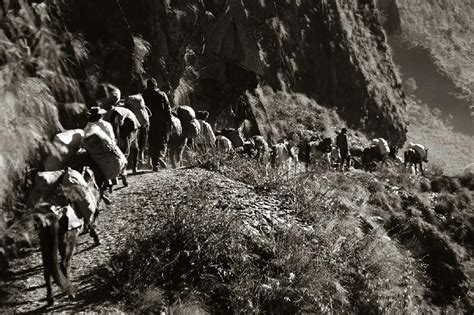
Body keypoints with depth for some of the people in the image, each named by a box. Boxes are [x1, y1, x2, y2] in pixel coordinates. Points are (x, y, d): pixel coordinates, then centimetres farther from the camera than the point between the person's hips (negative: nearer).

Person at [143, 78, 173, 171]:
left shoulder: (144, 96, 6)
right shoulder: (162, 94, 2)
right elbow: (168, 109, -2)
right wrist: (170, 122, 1)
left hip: (150, 124, 2)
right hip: (162, 123, -1)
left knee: (152, 144, 7)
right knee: (163, 142, 8)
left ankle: (155, 164, 5)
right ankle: (161, 156, -18)